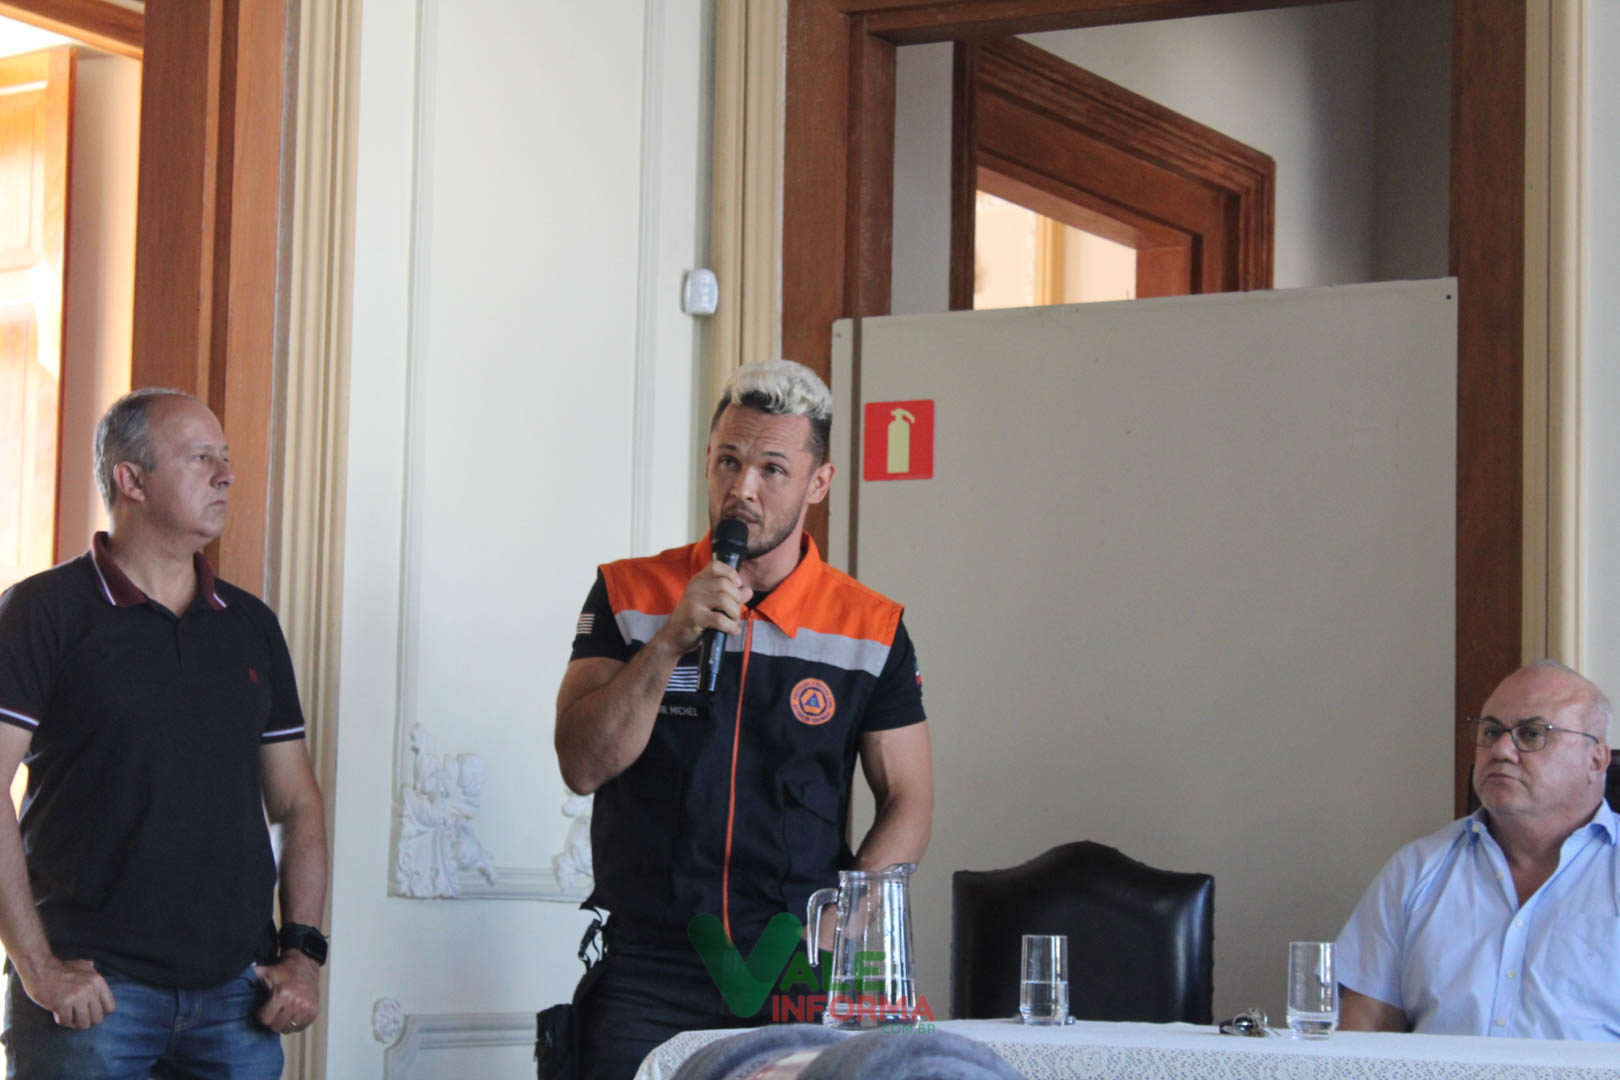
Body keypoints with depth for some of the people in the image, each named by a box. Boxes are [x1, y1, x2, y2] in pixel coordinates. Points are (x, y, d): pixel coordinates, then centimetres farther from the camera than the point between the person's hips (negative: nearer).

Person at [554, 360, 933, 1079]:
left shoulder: (872, 628, 6)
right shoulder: (628, 595, 6)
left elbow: (908, 800, 10)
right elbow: (583, 765, -3)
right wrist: (672, 640, -13)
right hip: (648, 968, 0)